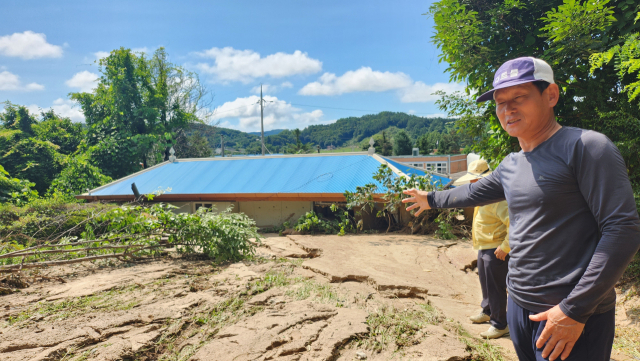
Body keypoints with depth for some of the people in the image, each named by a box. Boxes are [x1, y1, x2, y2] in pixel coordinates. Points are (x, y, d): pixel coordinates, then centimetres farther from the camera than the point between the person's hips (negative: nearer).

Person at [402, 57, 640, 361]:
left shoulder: (585, 148, -14)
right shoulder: (510, 165, 8)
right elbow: (474, 192, 26)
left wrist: (575, 310, -20)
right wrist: (432, 199, 37)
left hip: (575, 316, -7)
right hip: (518, 305, 7)